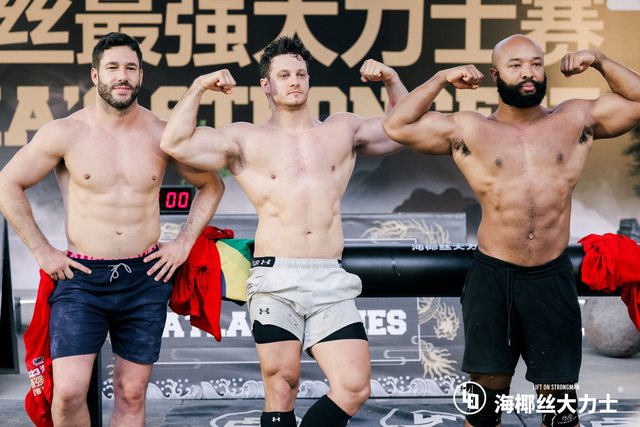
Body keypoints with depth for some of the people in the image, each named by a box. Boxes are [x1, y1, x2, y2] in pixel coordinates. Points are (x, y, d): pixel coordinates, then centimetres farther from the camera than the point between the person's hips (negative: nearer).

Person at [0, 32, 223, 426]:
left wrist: (184, 243, 5)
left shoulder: (163, 135, 2)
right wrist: (42, 251, -1)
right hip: (82, 277, -2)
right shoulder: (65, 133, -4)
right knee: (69, 392, -12)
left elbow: (212, 185, 14)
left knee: (132, 394, 8)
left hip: (145, 279, 2)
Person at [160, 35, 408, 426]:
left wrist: (391, 79, 14)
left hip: (331, 282, 2)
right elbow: (175, 144, -1)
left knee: (355, 388, -7)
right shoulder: (246, 139, 8)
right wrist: (199, 87, -4)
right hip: (275, 280, -2)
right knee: (282, 390, -3)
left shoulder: (342, 130, 17)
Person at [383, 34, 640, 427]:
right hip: (492, 277, -1)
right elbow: (397, 127, -1)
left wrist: (600, 62, 4)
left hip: (553, 278, 1)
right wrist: (441, 80, 0)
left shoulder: (577, 119, 8)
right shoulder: (467, 130, 3)